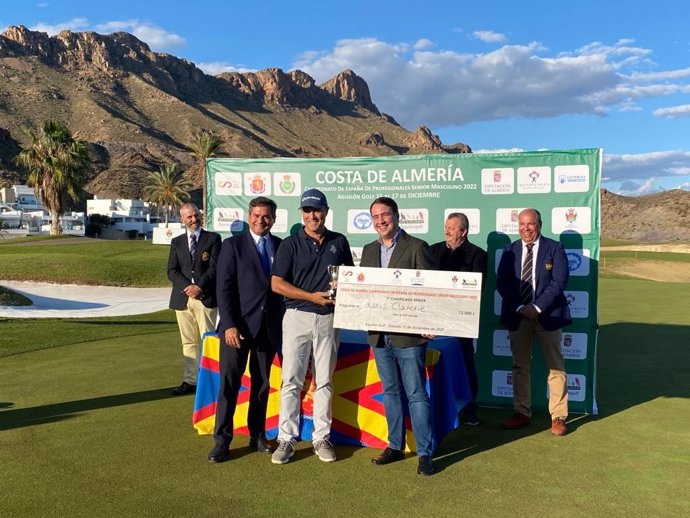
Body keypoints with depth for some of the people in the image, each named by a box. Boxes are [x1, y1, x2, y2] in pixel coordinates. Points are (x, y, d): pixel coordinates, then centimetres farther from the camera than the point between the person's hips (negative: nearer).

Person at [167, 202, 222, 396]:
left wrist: (199, 286, -16)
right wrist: (187, 287, -10)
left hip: (206, 297, -4)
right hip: (183, 298, 4)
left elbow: (215, 267, -6)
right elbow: (172, 271, 6)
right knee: (189, 342, 8)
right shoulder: (177, 242, 14)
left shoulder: (213, 239, 3)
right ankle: (190, 381, 14)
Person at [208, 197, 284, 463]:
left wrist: (283, 322, 0)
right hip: (238, 325, -3)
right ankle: (222, 441, 9)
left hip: (269, 326, 3)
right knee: (229, 383, 0)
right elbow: (224, 288, -6)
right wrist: (229, 325, -13)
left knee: (262, 384, 12)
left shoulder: (282, 246, 8)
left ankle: (257, 435, 24)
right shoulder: (233, 245, -1)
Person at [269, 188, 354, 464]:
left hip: (328, 317, 2)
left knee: (324, 381, 8)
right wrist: (312, 296, -13)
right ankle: (286, 439, 8)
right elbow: (276, 283, -6)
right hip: (297, 316, -2)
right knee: (291, 380, -1)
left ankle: (322, 438, 18)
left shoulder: (339, 242, 7)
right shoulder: (290, 244, 0)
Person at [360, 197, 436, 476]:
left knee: (417, 394, 0)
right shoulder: (369, 250, 12)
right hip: (379, 334, 6)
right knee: (391, 392, 15)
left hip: (409, 335, -6)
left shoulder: (417, 247, -5)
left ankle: (424, 453, 10)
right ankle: (395, 446, 28)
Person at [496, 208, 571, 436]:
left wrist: (537, 307, -17)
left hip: (547, 315, -2)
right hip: (517, 316, 3)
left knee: (555, 365, 3)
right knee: (520, 366, 9)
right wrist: (520, 308, -12)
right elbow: (502, 283, 0)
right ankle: (521, 413, 19)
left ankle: (558, 416, 12)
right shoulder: (510, 250, 7)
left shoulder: (554, 248, -1)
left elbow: (559, 281, -10)